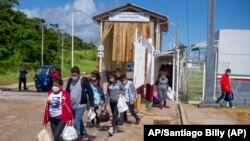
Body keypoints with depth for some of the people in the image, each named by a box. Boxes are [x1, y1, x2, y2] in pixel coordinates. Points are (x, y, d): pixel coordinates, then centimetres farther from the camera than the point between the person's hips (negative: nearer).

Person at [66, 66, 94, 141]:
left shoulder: (84, 81, -12)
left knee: (76, 122, -12)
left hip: (80, 105, -6)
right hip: (72, 105, 6)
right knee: (79, 121, 18)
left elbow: (90, 93, -10)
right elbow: (67, 92, 12)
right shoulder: (70, 81, 3)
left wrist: (92, 105, -12)